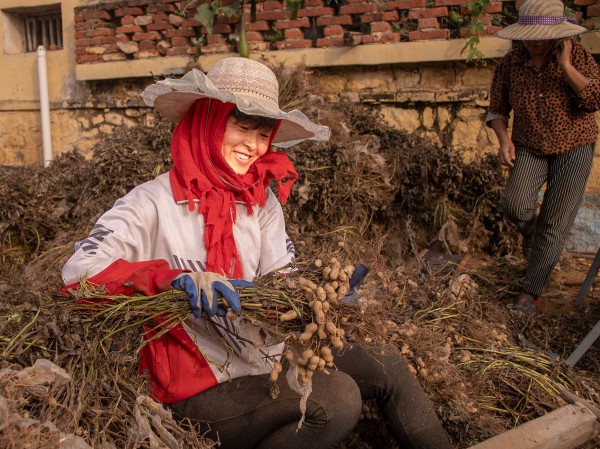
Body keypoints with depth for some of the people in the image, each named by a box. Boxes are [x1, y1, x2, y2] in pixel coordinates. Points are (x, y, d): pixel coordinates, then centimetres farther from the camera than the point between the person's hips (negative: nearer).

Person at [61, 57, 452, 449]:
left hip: (267, 359, 6)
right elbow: (78, 273, -22)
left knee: (385, 365, -2)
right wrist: (172, 277, -38)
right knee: (336, 398, -24)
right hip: (203, 388, -6)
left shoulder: (262, 202, 6)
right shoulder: (153, 204, -12)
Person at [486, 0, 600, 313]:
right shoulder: (509, 64, -10)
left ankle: (531, 292, 7)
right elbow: (498, 109, 0)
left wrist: (565, 65, -28)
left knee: (555, 225, -6)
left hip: (573, 148, -1)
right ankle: (531, 231, 13)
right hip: (530, 148, 2)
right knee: (514, 205, -25)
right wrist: (504, 140, -17)